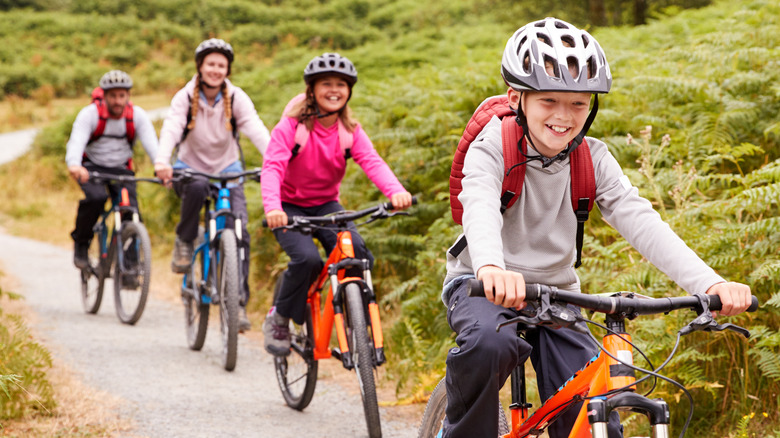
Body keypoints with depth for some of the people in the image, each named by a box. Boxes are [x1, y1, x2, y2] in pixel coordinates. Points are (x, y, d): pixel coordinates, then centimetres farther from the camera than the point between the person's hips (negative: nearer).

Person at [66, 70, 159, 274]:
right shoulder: (90, 114, -19)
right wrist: (74, 165, -56)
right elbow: (77, 141, -34)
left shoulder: (137, 115, -12)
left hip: (121, 169, 2)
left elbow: (151, 142, -25)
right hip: (92, 167, -2)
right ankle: (81, 243, -9)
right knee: (96, 197, -32)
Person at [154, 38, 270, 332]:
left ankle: (238, 303, -14)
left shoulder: (236, 98, -8)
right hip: (190, 168, -1)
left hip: (227, 169, 1)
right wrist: (162, 161, -47)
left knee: (238, 230, -18)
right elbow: (171, 128, -27)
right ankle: (184, 241, -11)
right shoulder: (185, 97, -10)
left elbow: (255, 128, -23)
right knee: (197, 187, -38)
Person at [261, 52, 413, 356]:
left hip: (326, 205, 3)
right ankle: (278, 319, -3)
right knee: (307, 259, -28)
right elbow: (273, 166, -28)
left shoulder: (350, 131, -4)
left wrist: (396, 191, -42)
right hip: (290, 207, -3)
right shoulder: (291, 125, -15)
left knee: (358, 253, -24)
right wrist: (272, 207, -49)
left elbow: (372, 162, -21)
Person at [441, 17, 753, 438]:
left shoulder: (593, 160, -5)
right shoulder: (493, 148, -17)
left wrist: (709, 282, -34)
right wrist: (491, 268, -60)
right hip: (484, 287, -3)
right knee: (490, 343, -37)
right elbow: (480, 208, -37)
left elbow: (638, 218, -18)